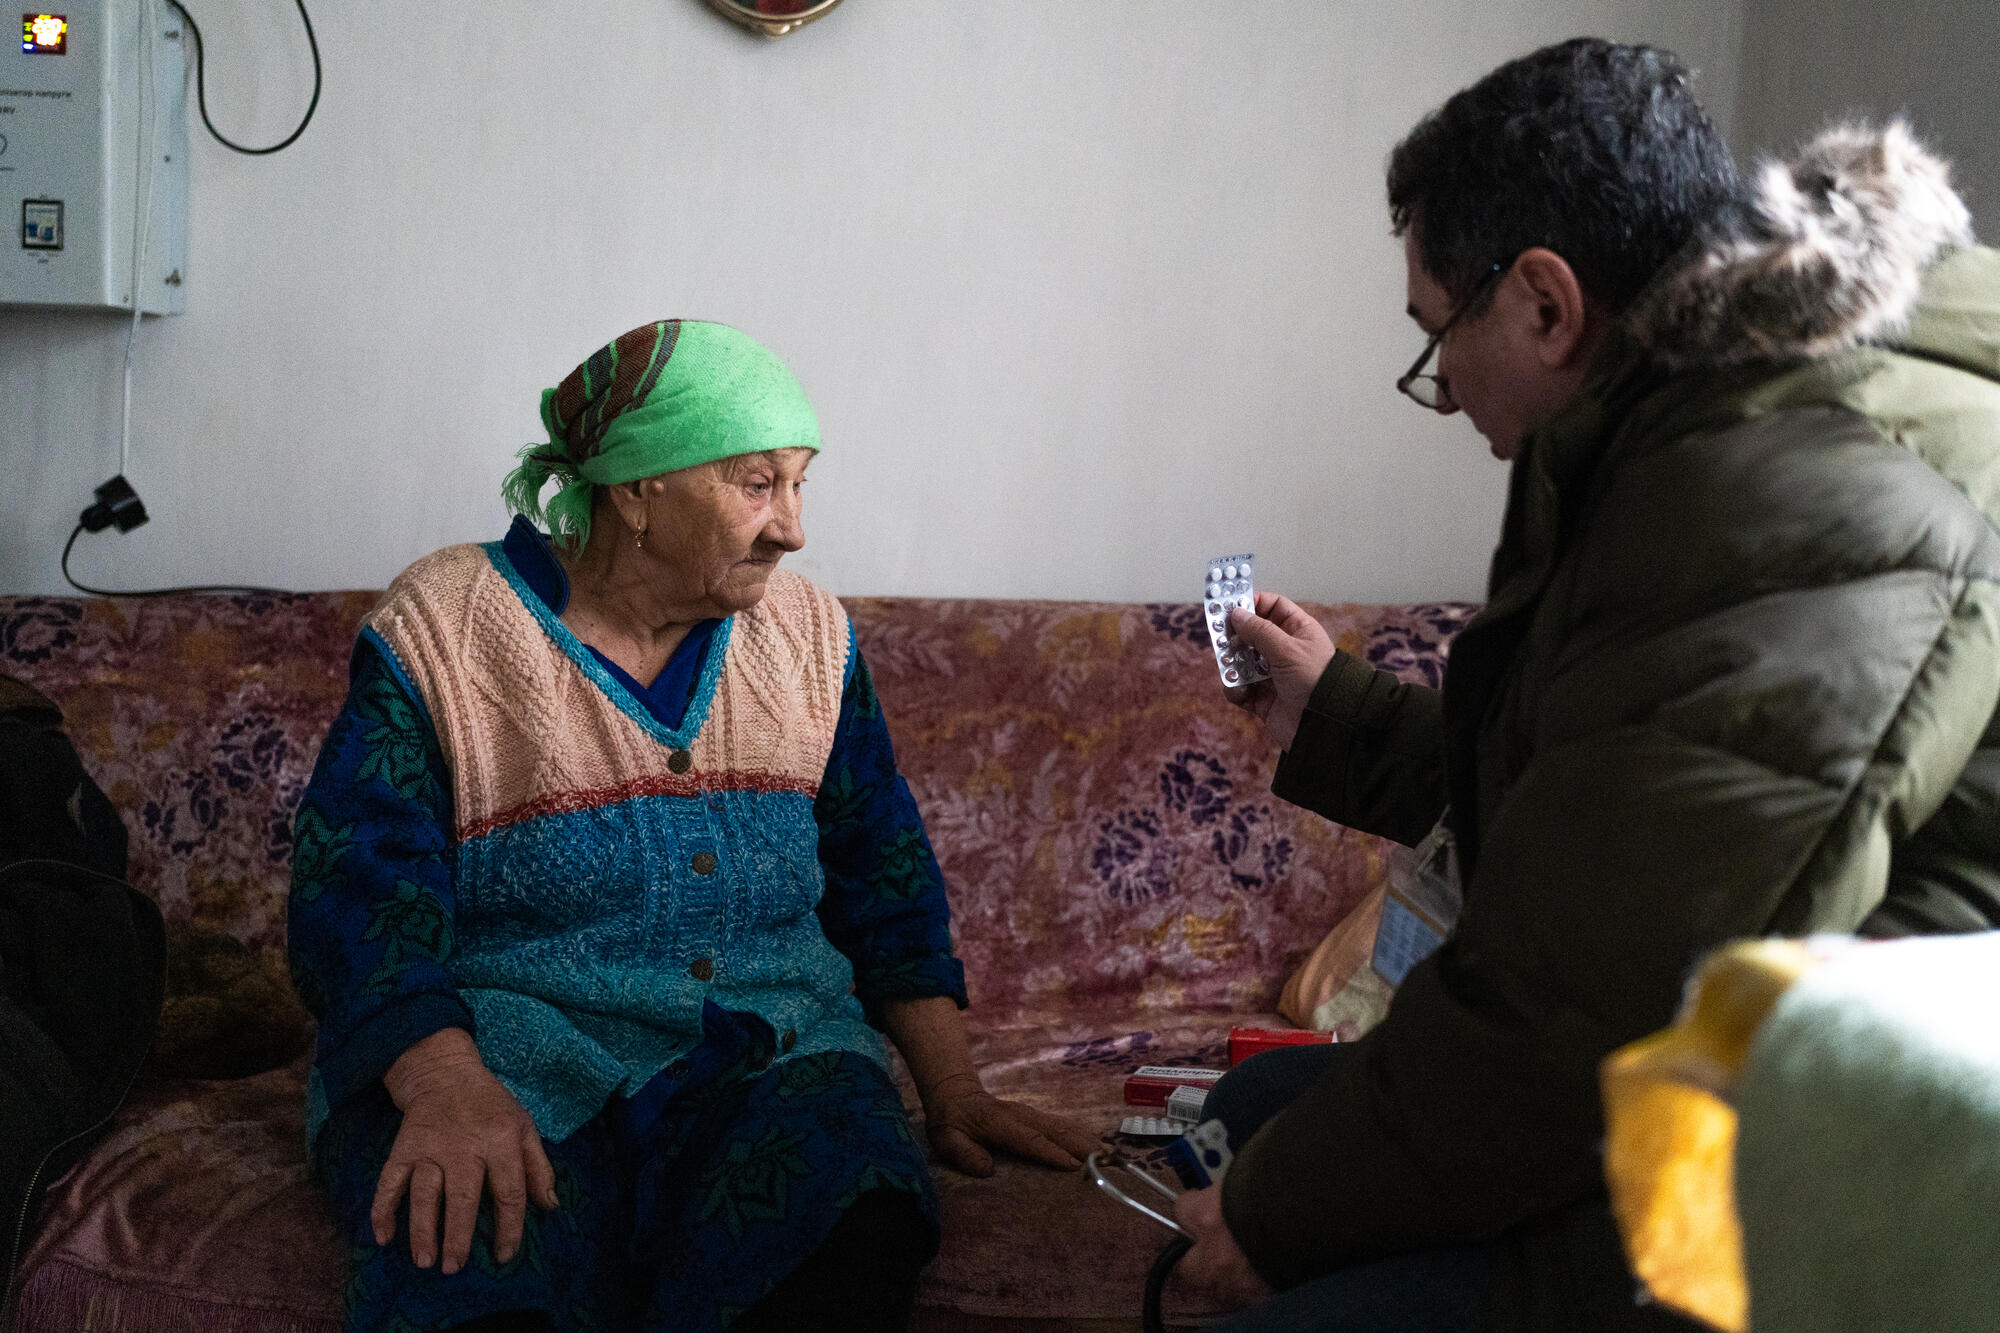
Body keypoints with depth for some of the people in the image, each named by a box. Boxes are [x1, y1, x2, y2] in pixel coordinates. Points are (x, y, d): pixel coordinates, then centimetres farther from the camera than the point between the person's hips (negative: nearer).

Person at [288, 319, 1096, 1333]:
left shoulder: (809, 635, 14)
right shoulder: (437, 635, 0)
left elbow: (881, 875, 17)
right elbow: (357, 902, -9)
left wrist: (952, 1093, 5)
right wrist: (447, 1088, -27)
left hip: (765, 1050, 4)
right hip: (498, 1050, -3)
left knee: (854, 1230, -31)